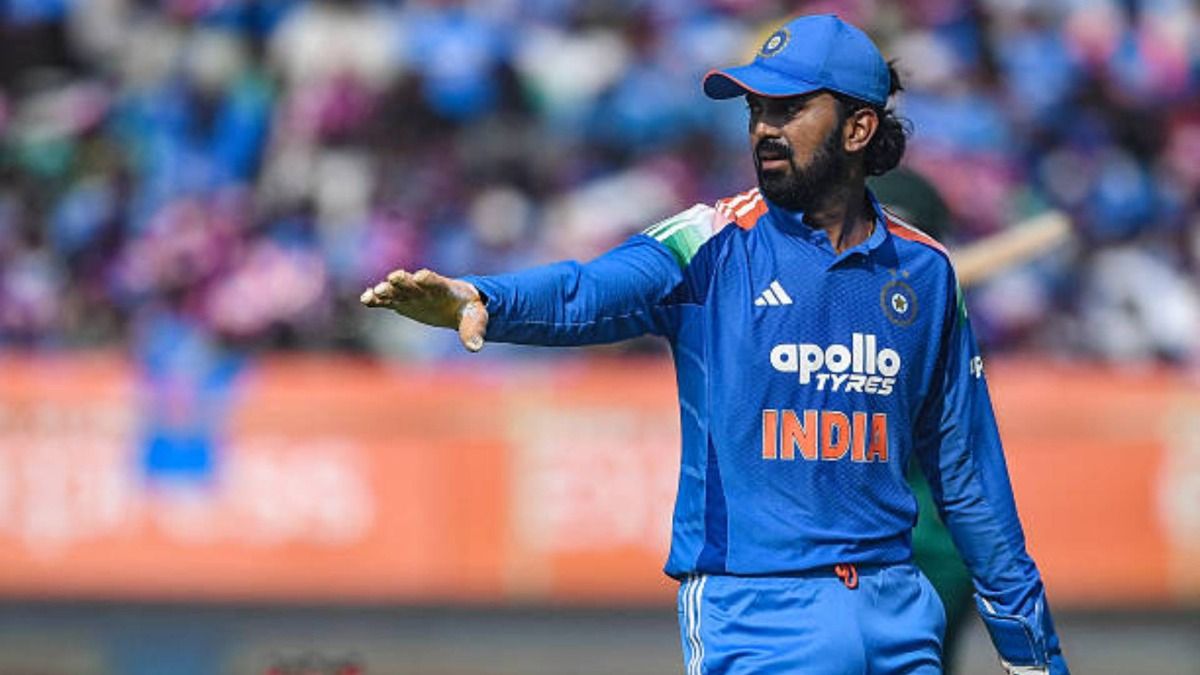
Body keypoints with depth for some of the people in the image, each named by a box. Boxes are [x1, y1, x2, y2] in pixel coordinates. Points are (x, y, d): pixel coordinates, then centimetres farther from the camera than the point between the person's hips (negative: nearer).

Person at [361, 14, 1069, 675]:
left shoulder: (924, 271, 9)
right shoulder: (716, 245, -2)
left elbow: (966, 469, 15)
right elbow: (585, 294, -21)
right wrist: (480, 300, -43)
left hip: (897, 612, 4)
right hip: (756, 611, -3)